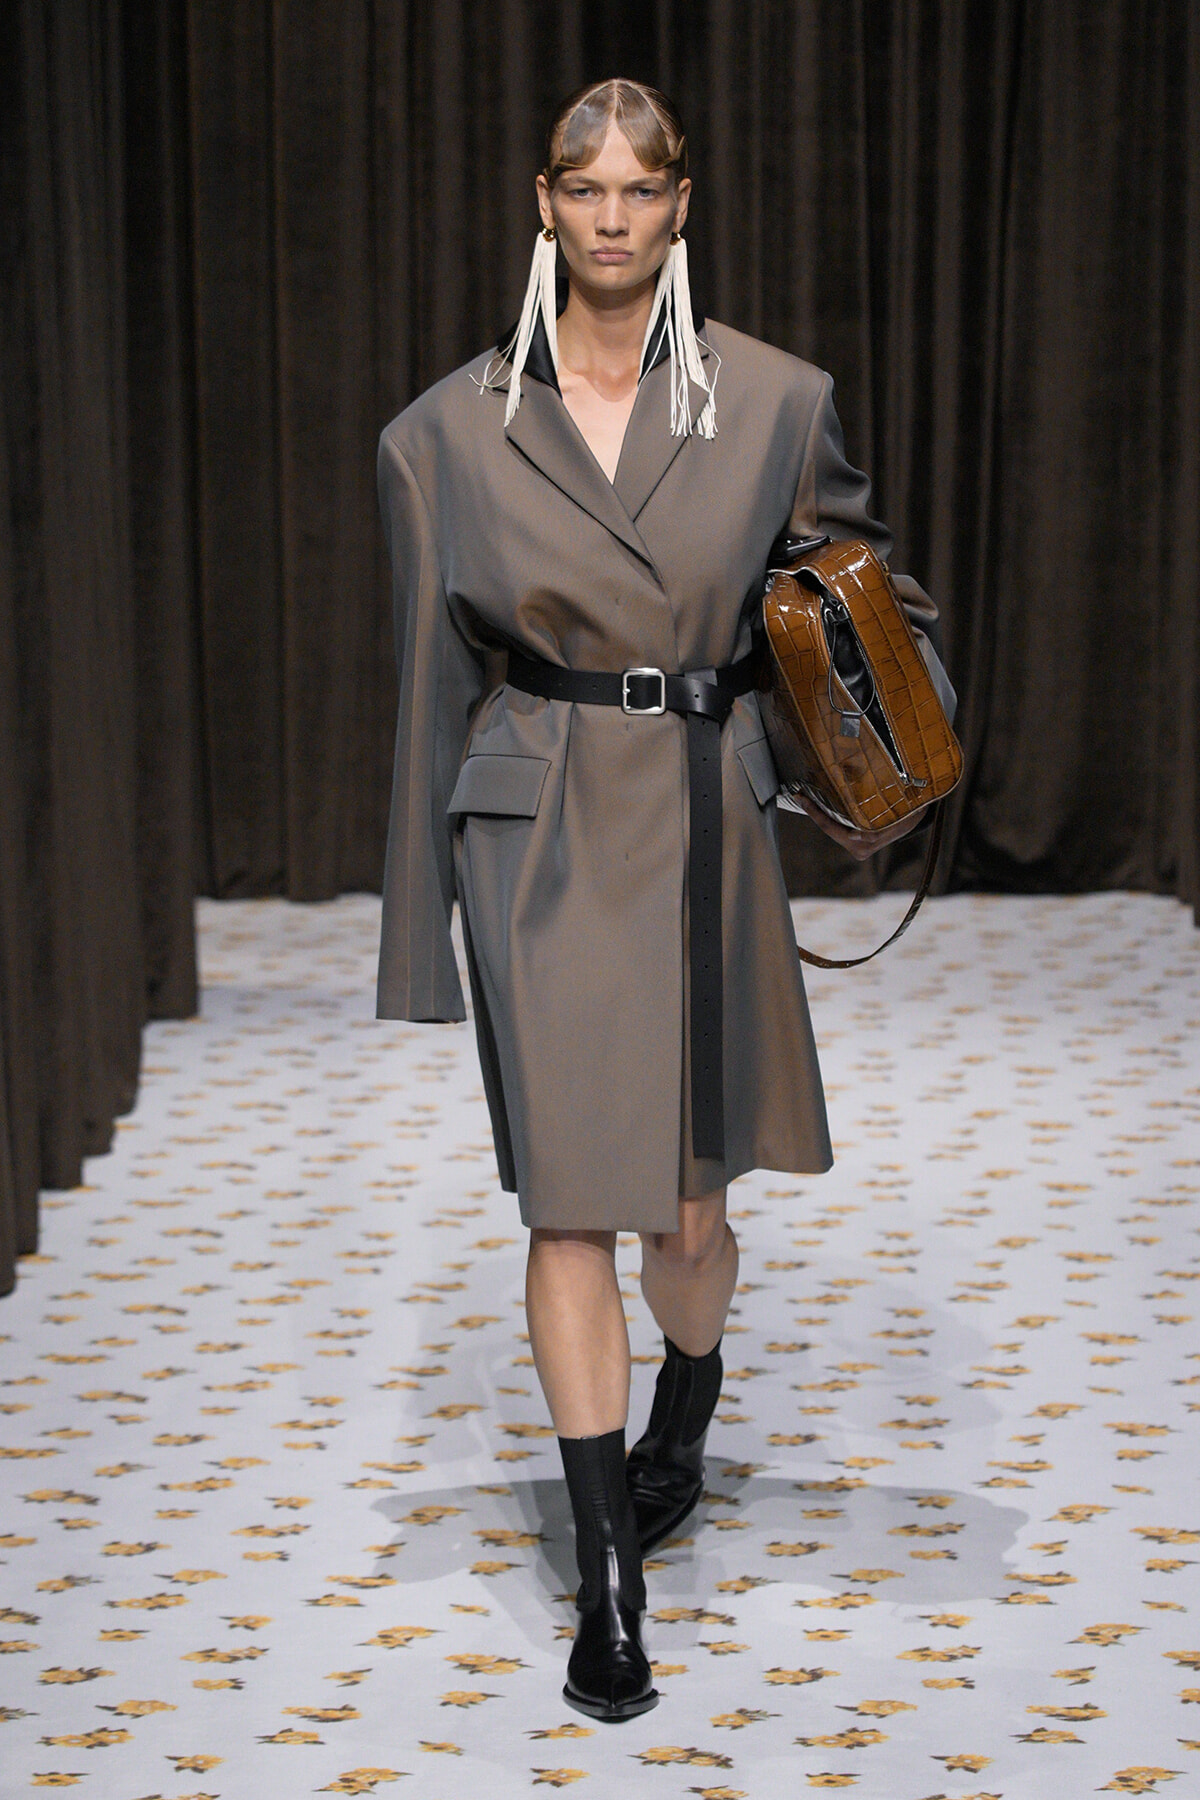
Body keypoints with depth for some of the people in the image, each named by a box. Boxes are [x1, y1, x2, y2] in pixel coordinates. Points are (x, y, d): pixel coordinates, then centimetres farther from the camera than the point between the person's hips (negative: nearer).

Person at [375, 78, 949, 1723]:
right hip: (537, 832, 0)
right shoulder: (452, 430, -2)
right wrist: (419, 923, 4)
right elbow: (436, 680, 3)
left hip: (707, 826, 1)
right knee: (570, 1201, -1)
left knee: (686, 1202, 10)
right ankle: (609, 1581, 10)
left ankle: (686, 1413, 45)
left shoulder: (775, 403, -3)